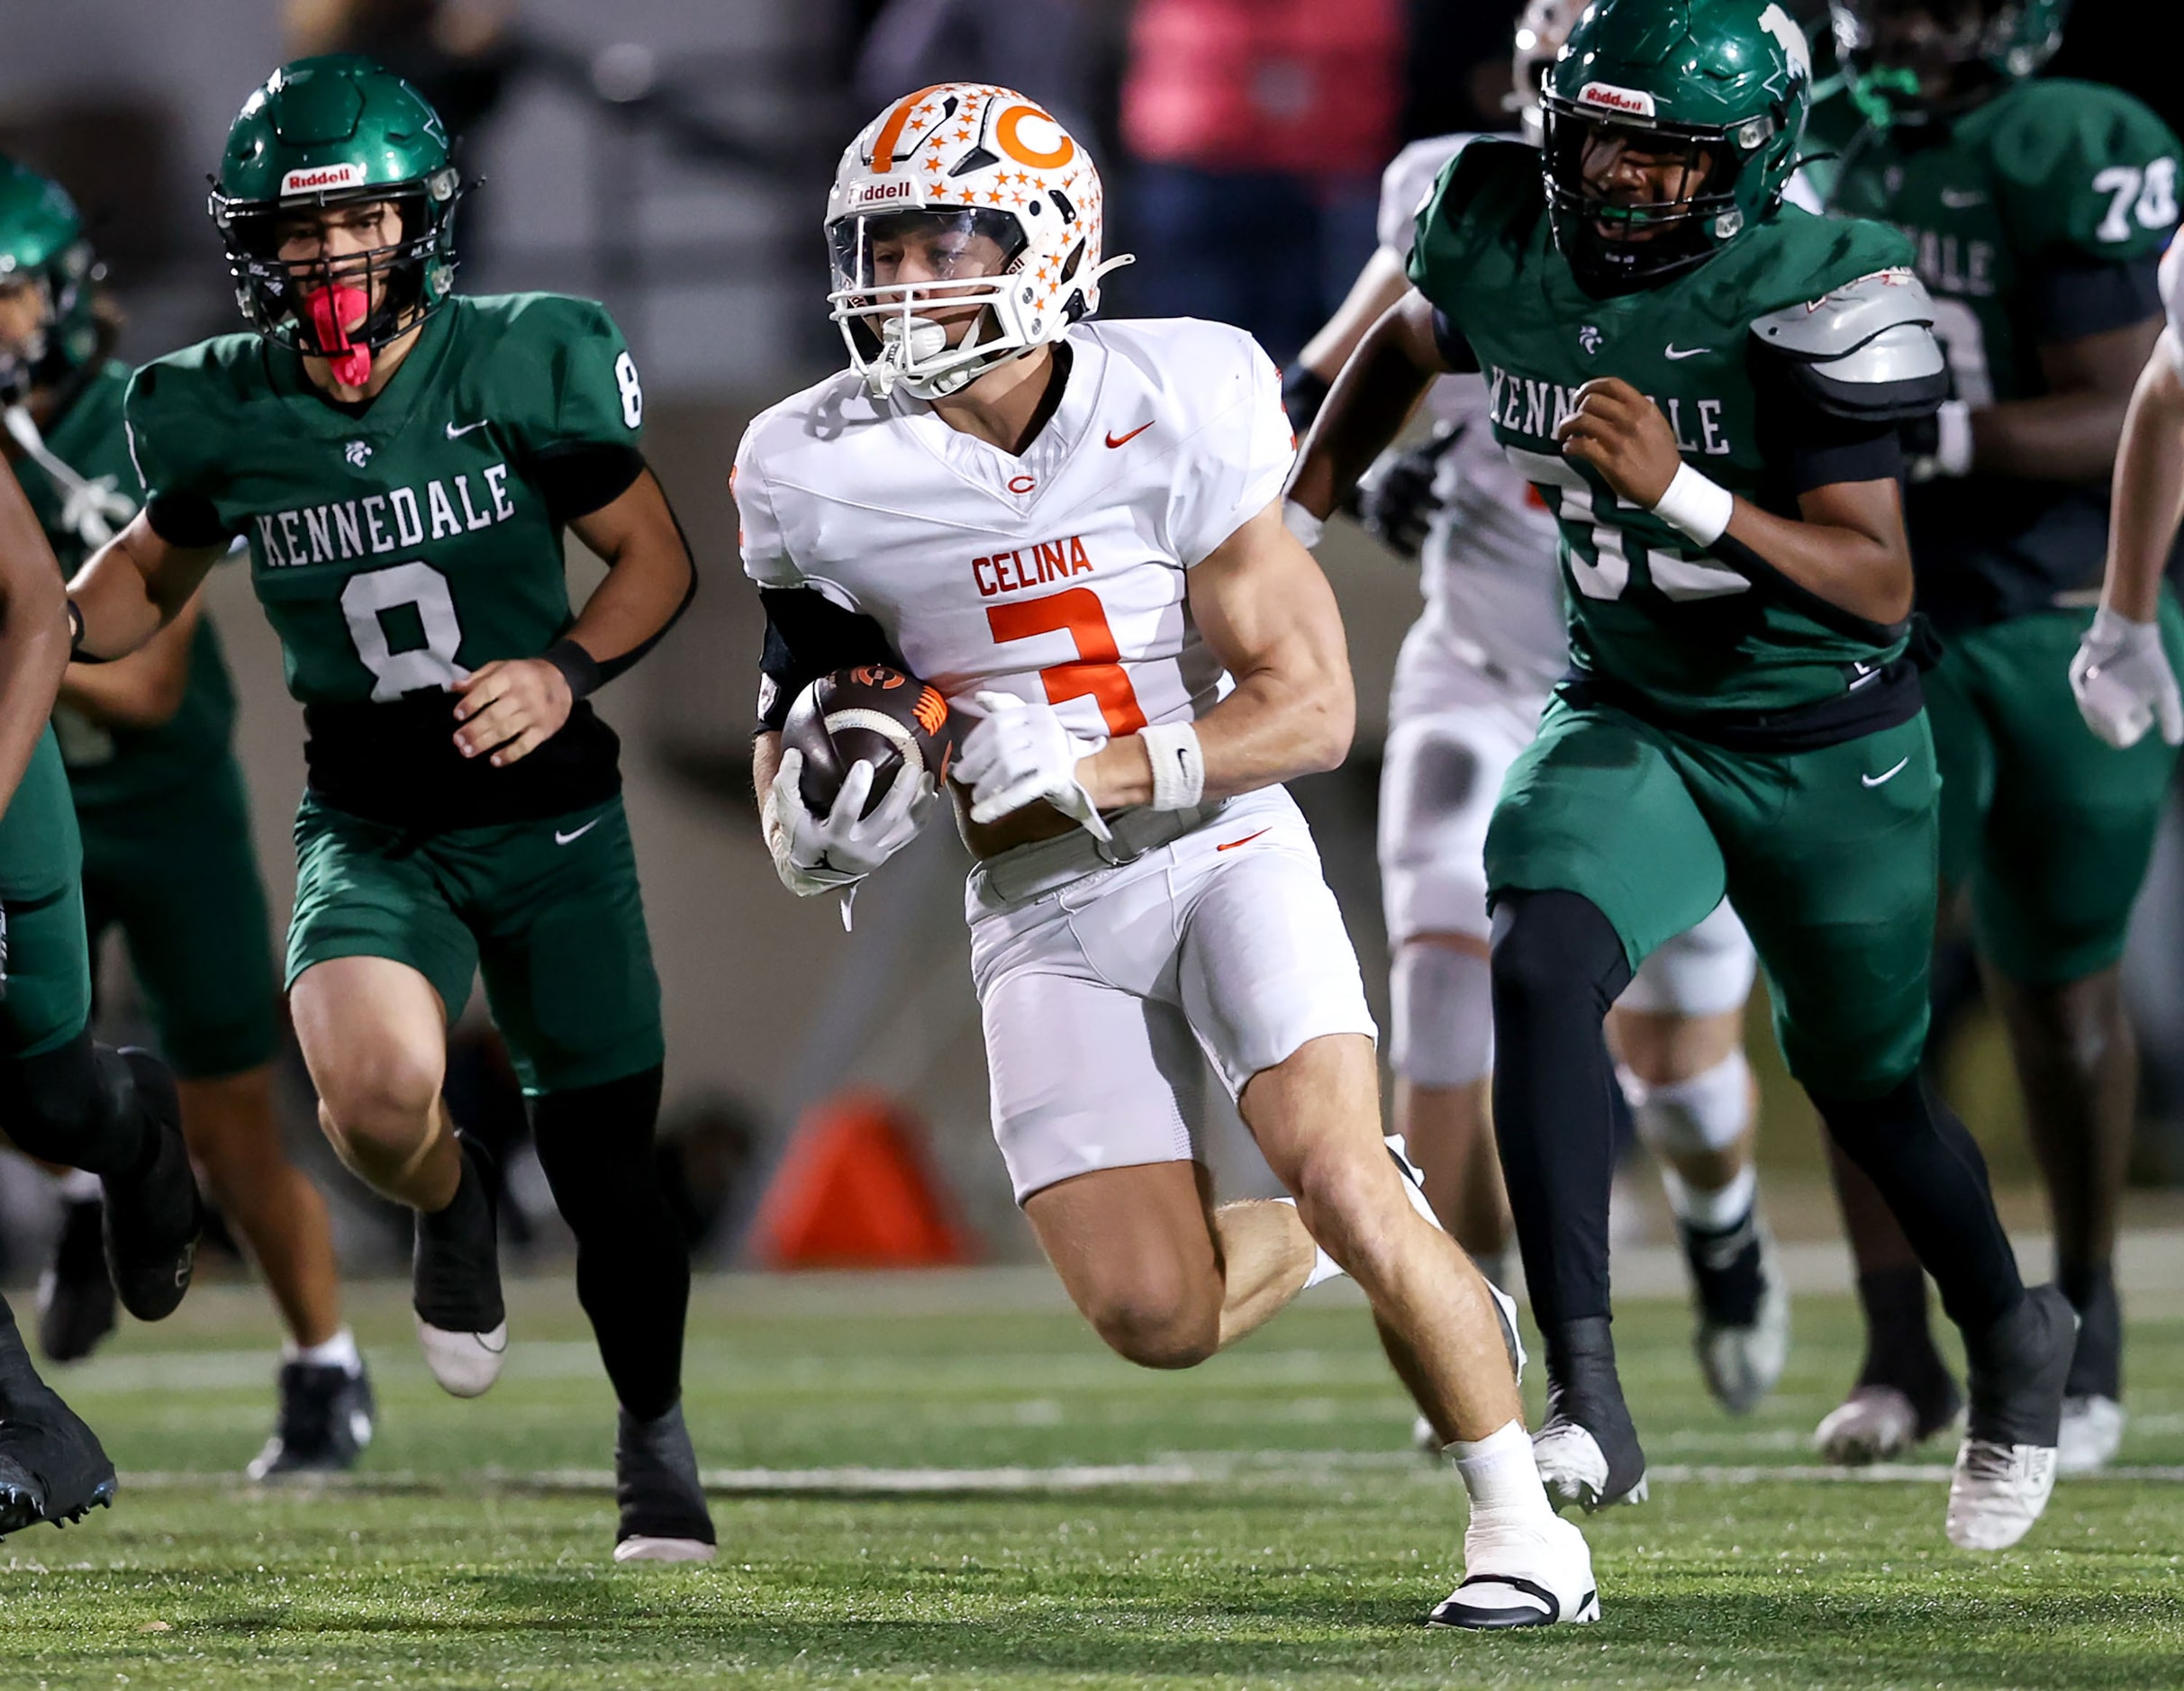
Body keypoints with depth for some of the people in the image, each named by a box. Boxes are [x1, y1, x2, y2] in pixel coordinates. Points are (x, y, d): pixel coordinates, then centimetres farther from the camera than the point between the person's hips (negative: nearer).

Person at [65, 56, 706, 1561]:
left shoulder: (520, 368, -10)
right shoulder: (224, 418, -4)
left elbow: (657, 559, -1)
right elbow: (154, 572, 16)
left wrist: (568, 672, -19)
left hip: (549, 816, 0)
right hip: (368, 833, 0)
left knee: (605, 1158, 4)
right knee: (377, 1095, -29)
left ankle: (653, 1429, 33)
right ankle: (452, 1209, 9)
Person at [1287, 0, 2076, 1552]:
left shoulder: (1809, 298, -24)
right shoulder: (1504, 236, -9)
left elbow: (1880, 585, -26)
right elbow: (1411, 343, 17)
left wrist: (1682, 491, -38)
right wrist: (1296, 514, 14)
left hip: (1829, 749, -3)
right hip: (1629, 715, 3)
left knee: (1863, 1081, 14)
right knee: (1543, 970, -25)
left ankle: (2016, 1344, 45)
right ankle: (1589, 1405, -27)